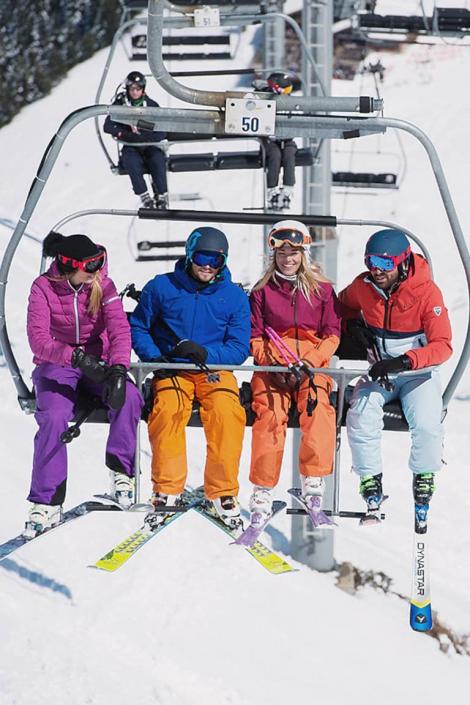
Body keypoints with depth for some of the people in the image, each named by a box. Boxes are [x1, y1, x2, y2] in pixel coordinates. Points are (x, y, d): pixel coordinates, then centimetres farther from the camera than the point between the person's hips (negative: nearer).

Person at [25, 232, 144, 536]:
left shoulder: (103, 285, -6)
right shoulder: (44, 288, -12)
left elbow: (120, 329, -17)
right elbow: (38, 339, -22)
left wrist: (118, 367, -37)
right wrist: (76, 357, -40)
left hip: (98, 360, 2)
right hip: (56, 365, -2)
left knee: (129, 397, -30)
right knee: (54, 417, -30)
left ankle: (121, 469, -14)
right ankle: (47, 502, -23)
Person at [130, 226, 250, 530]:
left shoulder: (235, 297, 5)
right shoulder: (162, 287, 3)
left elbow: (239, 348, 0)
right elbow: (138, 328, 10)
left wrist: (206, 353, -18)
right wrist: (155, 358, -9)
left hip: (215, 370, 0)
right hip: (172, 370, 0)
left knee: (227, 411, -31)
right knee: (167, 408, -32)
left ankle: (223, 493, -21)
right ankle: (167, 490, -24)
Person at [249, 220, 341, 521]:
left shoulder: (322, 289, 10)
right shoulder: (262, 291, 11)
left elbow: (332, 335, 6)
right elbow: (254, 338, 9)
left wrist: (310, 361, -11)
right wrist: (273, 362, -10)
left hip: (313, 366, 0)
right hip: (271, 366, 0)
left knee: (317, 405, -31)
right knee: (270, 411, -27)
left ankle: (313, 482, -29)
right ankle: (263, 489, -28)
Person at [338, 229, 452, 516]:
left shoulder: (427, 292, -17)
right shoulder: (363, 286, -5)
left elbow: (442, 346, -21)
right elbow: (343, 304, 20)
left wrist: (404, 361, -35)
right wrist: (354, 323, -3)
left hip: (419, 372, -3)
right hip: (379, 371, 3)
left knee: (426, 424, -29)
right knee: (361, 417, -27)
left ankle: (424, 477, 2)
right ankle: (370, 481, -6)